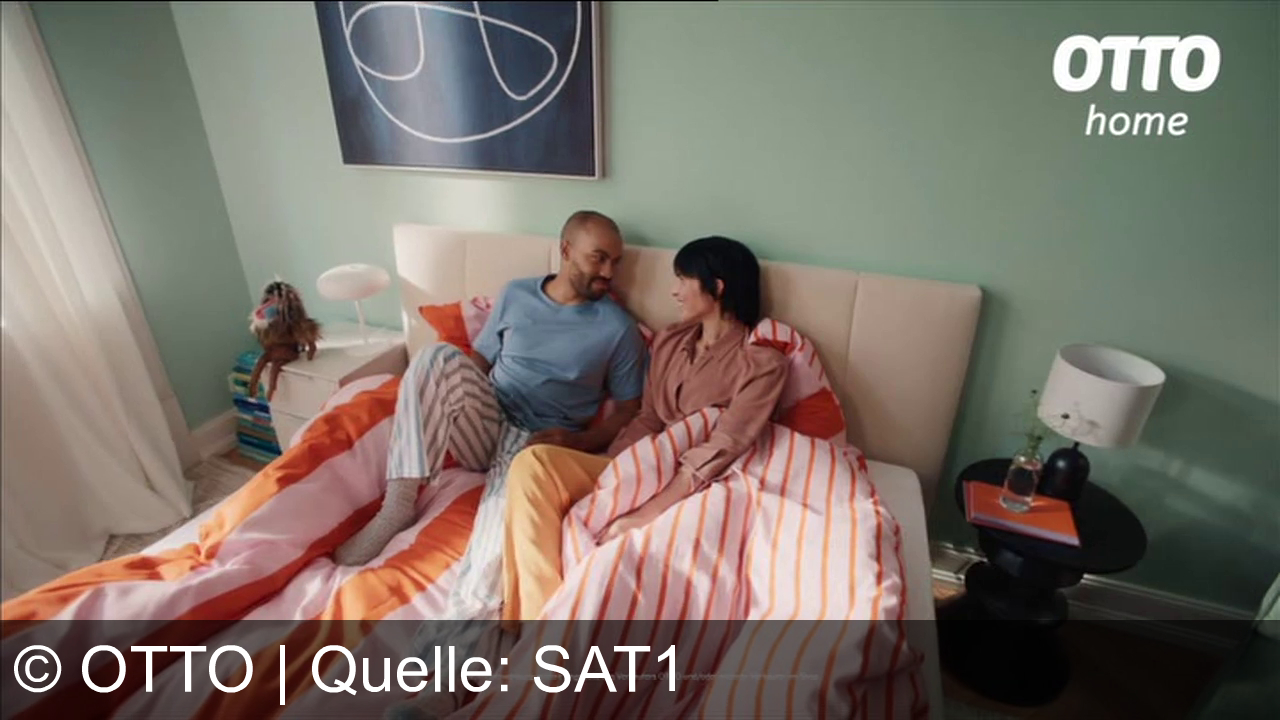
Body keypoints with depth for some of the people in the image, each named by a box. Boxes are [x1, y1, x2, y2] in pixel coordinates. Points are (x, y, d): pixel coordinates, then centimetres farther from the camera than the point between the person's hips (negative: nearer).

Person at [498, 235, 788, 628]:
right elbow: (648, 420, 13)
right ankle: (540, 618, -22)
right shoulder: (670, 341, 13)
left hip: (690, 491, -6)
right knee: (532, 463, -19)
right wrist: (602, 468, -3)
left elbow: (718, 453, -18)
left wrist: (640, 517, -24)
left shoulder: (762, 363, -9)